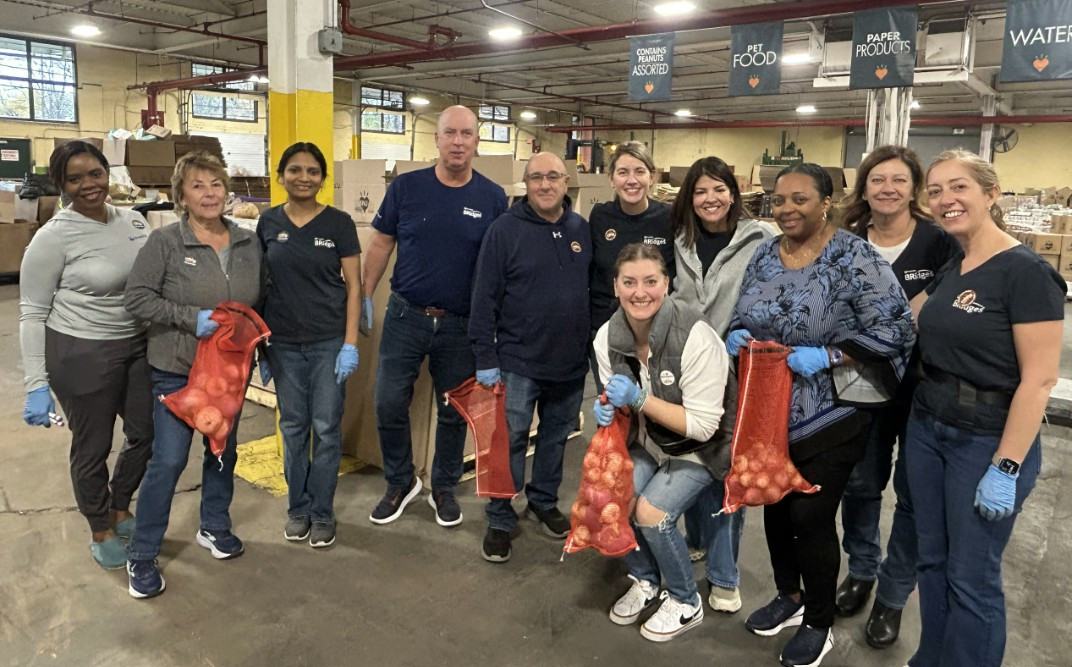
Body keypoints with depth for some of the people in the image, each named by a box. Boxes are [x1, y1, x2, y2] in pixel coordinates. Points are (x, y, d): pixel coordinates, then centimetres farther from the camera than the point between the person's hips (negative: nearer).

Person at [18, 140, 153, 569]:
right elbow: (32, 313, -11)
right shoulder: (54, 237, -14)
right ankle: (101, 529, 34)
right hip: (83, 355, -5)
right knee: (93, 446, 11)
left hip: (139, 346, 6)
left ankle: (120, 506, 44)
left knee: (146, 432, 17)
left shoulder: (133, 221, 1)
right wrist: (37, 385, -13)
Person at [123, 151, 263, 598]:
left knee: (224, 449, 17)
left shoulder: (248, 242, 2)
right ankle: (142, 555, 14)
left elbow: (261, 301, 10)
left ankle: (215, 527, 38)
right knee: (168, 460, -3)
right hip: (177, 370, -4)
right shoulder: (165, 242, -10)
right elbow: (136, 297, -13)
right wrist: (192, 318, -22)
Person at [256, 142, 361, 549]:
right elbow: (260, 287, 8)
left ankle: (322, 513, 20)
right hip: (284, 345, 2)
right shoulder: (268, 223, 3)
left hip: (329, 342, -2)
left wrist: (350, 344, -9)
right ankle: (297, 507, 27)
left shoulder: (339, 223, -3)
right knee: (293, 428, 11)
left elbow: (353, 286, -3)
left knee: (326, 428, 4)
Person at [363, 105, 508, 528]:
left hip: (462, 323, 0)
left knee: (454, 411, 11)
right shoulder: (406, 187, -2)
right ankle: (401, 483, 26)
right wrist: (365, 296, 0)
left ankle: (444, 488, 31)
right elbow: (381, 244, 4)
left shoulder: (492, 198, -1)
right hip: (405, 315, 0)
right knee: (389, 404, 3)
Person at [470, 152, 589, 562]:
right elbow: (484, 297, -9)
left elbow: (595, 290, 12)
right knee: (510, 441, 5)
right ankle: (500, 520, 20)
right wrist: (485, 358, -12)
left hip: (571, 363, 4)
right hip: (519, 362, -4)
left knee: (556, 437, 17)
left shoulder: (582, 230, 5)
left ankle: (544, 502, 37)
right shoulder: (505, 229, -8)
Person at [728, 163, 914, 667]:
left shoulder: (855, 258, -14)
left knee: (811, 516, 2)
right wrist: (738, 336, -7)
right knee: (775, 506, 16)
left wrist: (825, 356, -24)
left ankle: (818, 624, 27)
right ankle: (789, 597, 41)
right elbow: (743, 316, 15)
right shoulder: (764, 256, 5)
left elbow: (893, 330, -16)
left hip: (831, 416, -6)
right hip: (769, 412, 6)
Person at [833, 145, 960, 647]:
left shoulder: (939, 243, -12)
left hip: (925, 390, -3)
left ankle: (892, 595, 27)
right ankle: (860, 570, 38)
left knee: (914, 495, 9)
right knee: (859, 483, 15)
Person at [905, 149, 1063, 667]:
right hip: (925, 430, 7)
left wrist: (1006, 467, -19)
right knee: (932, 561, 18)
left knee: (971, 578, 6)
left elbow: (1039, 379, -18)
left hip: (987, 443, -7)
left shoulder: (1026, 272, -16)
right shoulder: (946, 273, 7)